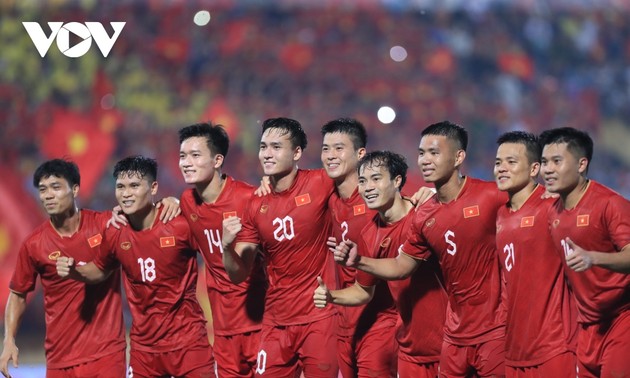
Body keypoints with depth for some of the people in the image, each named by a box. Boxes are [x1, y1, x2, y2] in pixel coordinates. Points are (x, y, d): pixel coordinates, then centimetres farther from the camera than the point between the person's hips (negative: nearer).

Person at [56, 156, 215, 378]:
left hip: (187, 342, -4)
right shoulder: (115, 235, -1)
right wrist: (74, 270, 0)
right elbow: (100, 271, 18)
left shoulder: (180, 225, -13)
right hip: (143, 347, 4)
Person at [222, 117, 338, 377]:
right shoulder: (256, 205, 3)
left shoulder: (320, 184, -8)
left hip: (319, 317, -3)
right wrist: (227, 247, -15)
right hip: (276, 323, 4)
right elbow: (239, 275, 5)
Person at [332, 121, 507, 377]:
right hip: (455, 334, 6)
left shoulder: (492, 197, -12)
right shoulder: (424, 216, 7)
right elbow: (400, 267, 17)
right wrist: (358, 261, 2)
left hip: (494, 330, -6)